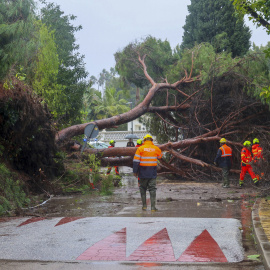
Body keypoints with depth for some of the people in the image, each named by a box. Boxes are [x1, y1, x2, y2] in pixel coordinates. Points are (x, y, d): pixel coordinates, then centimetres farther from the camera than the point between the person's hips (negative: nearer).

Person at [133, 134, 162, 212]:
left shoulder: (140, 148, -4)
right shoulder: (156, 148, 1)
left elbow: (136, 161, -6)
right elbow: (160, 156, 22)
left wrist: (135, 171, 1)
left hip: (143, 173, -1)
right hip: (152, 173, 1)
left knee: (143, 189, 13)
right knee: (152, 189, 3)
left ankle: (144, 205, 14)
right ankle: (153, 207, -3)